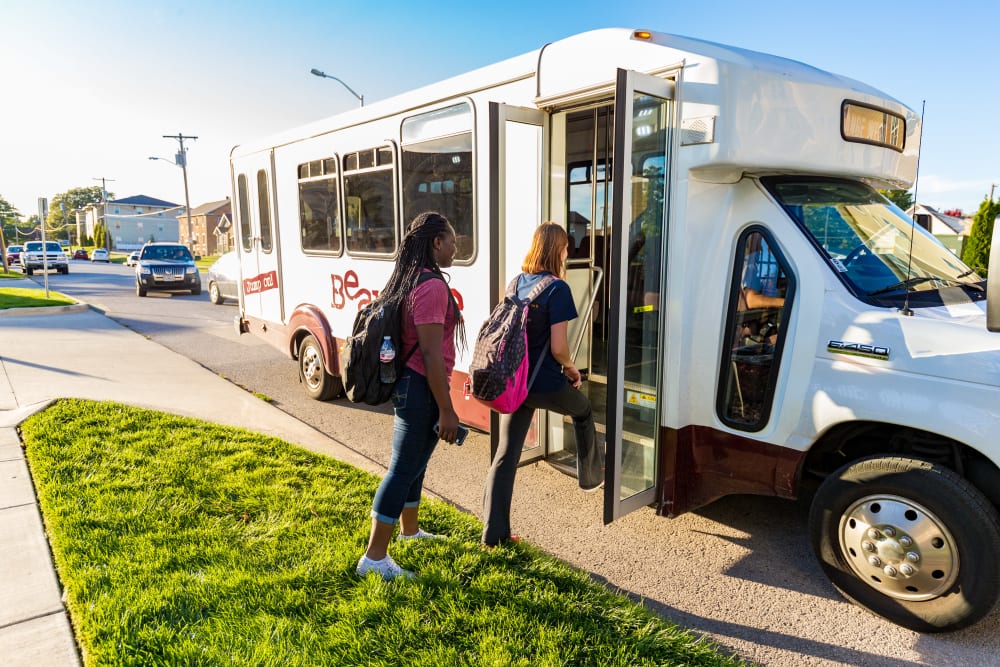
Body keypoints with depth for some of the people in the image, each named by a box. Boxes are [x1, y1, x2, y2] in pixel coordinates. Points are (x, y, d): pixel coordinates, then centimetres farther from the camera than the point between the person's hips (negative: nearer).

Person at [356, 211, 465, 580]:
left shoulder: (406, 280, 11)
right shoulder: (432, 287, -19)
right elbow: (431, 353, -22)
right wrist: (447, 410, -19)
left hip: (405, 382, 10)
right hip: (422, 388, -10)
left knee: (413, 462, 22)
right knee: (403, 469, -2)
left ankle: (409, 531, 41)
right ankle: (375, 557, 7)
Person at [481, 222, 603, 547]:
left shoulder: (517, 283, 6)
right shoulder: (557, 288, -14)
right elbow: (558, 348, -18)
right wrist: (571, 369, 0)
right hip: (546, 385, -5)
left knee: (505, 454, 9)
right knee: (583, 410, 27)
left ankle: (494, 532, 12)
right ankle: (592, 476, 44)